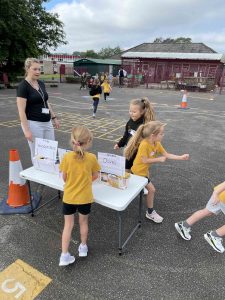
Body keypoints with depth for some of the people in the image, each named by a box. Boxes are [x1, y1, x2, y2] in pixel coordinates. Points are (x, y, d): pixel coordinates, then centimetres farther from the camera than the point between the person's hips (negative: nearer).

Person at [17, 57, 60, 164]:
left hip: (47, 123, 7)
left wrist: (54, 118, 16)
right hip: (33, 124, -7)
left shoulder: (41, 84, 10)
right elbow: (21, 110, -16)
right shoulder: (23, 86, -12)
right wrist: (26, 130, -20)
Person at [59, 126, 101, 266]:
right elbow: (95, 176, -3)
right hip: (85, 197, 0)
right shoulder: (92, 158, -17)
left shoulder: (67, 157, -15)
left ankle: (64, 255, 23)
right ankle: (83, 247, 43)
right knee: (83, 222, 23)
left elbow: (64, 178, -4)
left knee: (68, 225, 18)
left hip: (69, 197, 1)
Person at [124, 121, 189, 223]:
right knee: (151, 189, -3)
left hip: (144, 170, 9)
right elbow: (144, 160, -29)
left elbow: (167, 155, -4)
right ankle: (150, 213, 16)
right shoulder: (144, 144, -33)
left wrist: (181, 157, -11)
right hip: (138, 171, -9)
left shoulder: (157, 144, -7)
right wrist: (159, 159, -24)